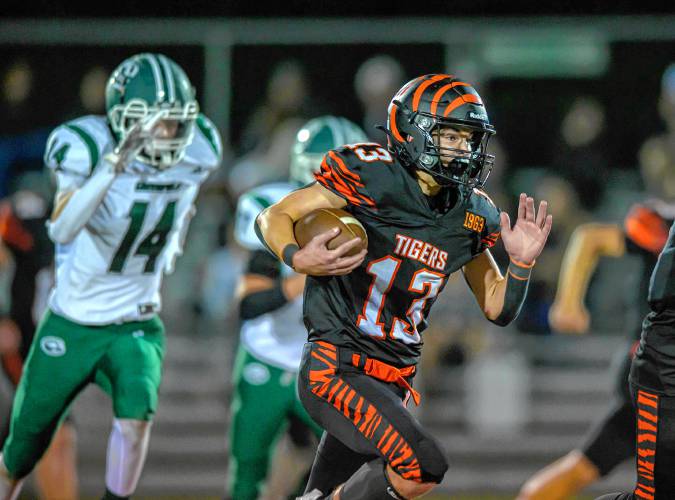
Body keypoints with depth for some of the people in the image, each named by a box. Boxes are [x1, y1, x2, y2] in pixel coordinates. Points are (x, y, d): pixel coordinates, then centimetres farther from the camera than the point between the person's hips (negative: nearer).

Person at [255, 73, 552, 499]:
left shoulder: (471, 216, 8)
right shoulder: (372, 177, -11)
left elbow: (498, 309, 16)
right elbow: (273, 218, -4)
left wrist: (522, 263, -2)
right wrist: (300, 258, -25)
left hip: (393, 382, 7)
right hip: (336, 367, -7)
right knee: (423, 465, -26)